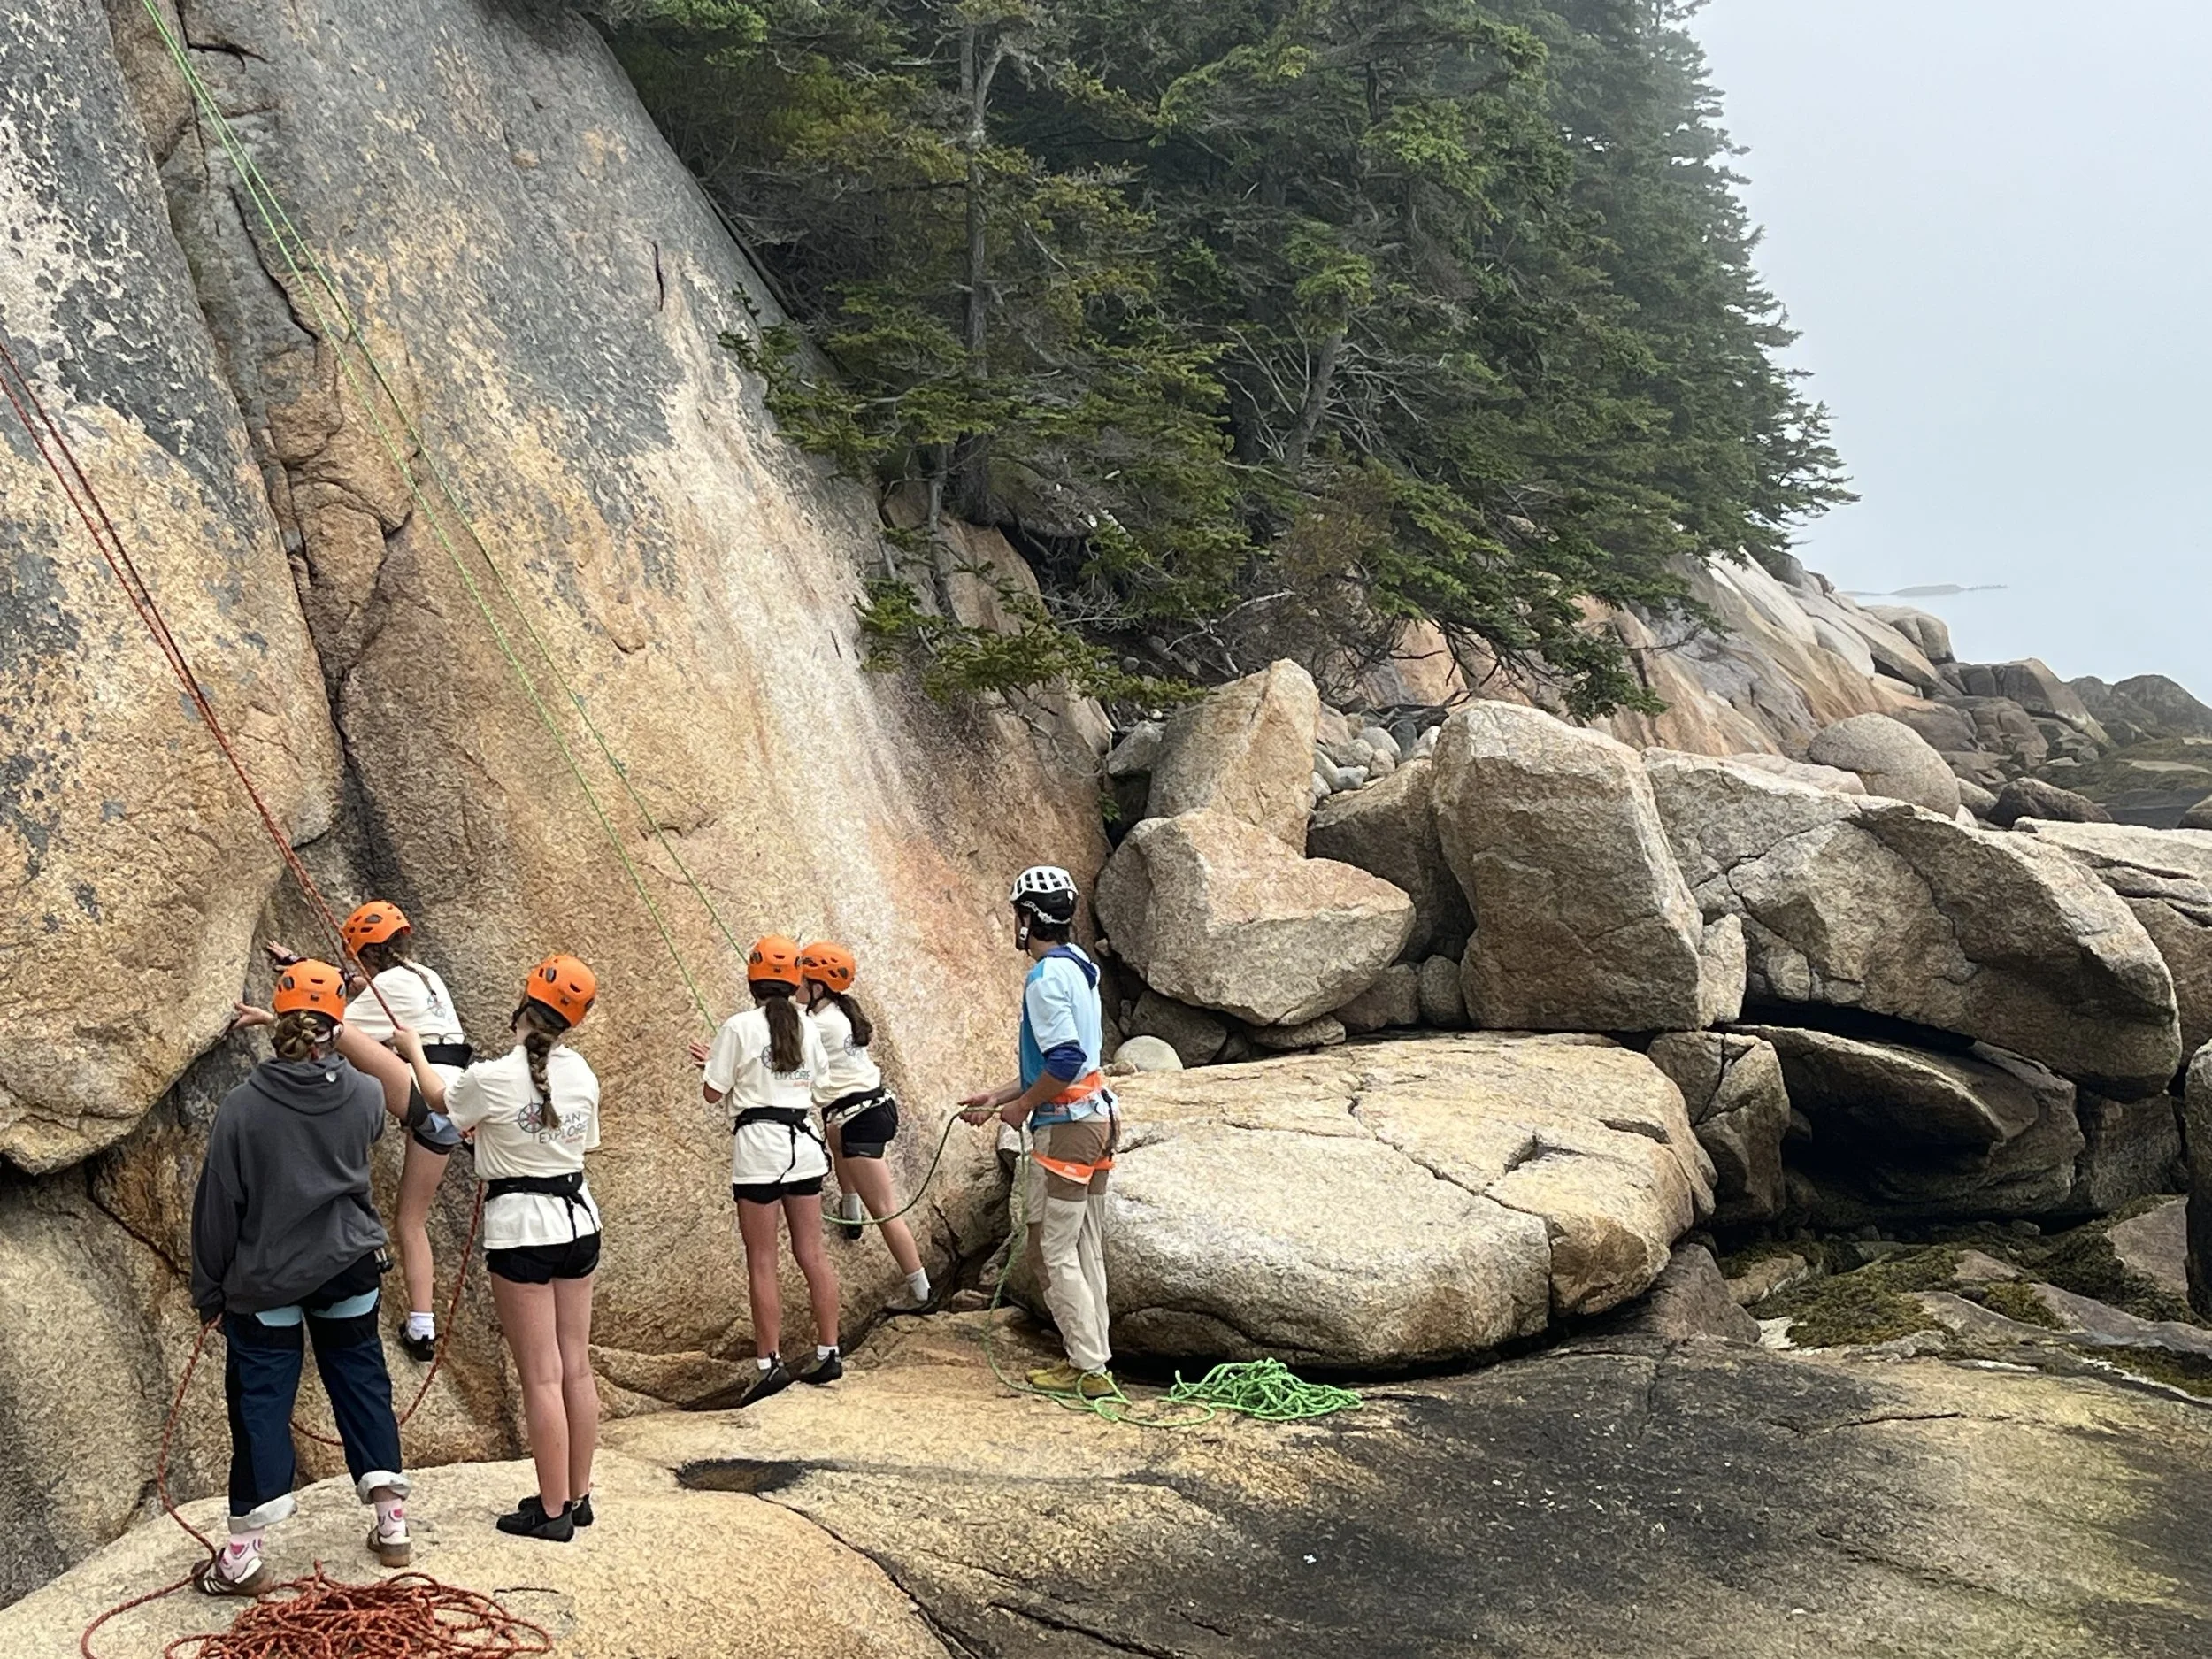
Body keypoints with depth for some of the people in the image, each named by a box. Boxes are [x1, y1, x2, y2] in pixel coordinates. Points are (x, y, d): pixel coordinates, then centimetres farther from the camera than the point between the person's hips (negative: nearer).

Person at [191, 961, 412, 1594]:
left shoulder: (243, 1105, -15)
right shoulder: (364, 1095, -7)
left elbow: (218, 1205, -9)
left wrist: (210, 1291, 3)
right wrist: (322, 1045, 28)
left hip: (264, 1280, -2)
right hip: (349, 1267, 3)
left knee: (260, 1401, 5)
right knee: (362, 1382, 16)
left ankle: (243, 1556, 7)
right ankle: (392, 1523, 19)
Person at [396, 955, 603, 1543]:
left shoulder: (493, 1079, -16)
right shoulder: (581, 1074, -2)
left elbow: (440, 1101, 6)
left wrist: (414, 1048, 24)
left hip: (522, 1229, -6)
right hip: (578, 1218, 6)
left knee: (542, 1378, 0)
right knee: (576, 1368, 12)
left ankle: (552, 1511, 6)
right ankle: (577, 1497, 22)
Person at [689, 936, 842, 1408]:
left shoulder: (739, 1027, -8)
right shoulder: (807, 1025, 5)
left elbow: (713, 1094, -6)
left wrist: (712, 1062, 16)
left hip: (759, 1143, -5)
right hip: (804, 1139, 5)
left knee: (762, 1261, 0)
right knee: (812, 1252, 10)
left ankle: (769, 1364, 2)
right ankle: (828, 1354, 14)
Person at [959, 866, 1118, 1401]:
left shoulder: (1046, 978, -16)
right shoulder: (1079, 968, 14)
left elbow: (1064, 1062, -26)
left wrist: (1021, 1106, -11)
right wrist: (997, 1097, 20)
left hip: (1066, 1128, -10)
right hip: (1097, 1117, 10)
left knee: (1053, 1250, -3)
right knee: (1085, 1248, 14)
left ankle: (1090, 1368, -1)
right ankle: (1091, 1360, 19)